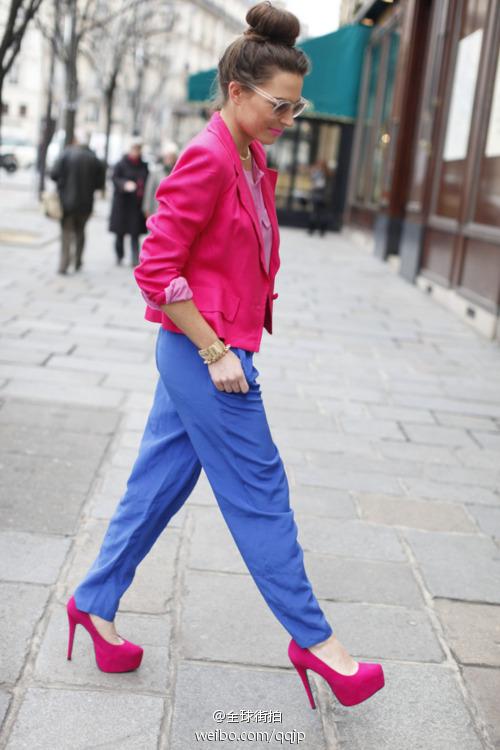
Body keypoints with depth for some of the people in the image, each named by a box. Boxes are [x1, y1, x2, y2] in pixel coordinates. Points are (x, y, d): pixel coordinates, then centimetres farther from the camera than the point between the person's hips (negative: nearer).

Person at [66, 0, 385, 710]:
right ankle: (312, 638, 17)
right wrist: (215, 352, -18)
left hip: (215, 347, 9)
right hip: (204, 350, -9)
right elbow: (155, 269, -20)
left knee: (161, 479, 16)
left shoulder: (252, 160, 11)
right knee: (259, 491, 1)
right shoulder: (207, 159, -18)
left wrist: (224, 343, 16)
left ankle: (95, 602, 30)